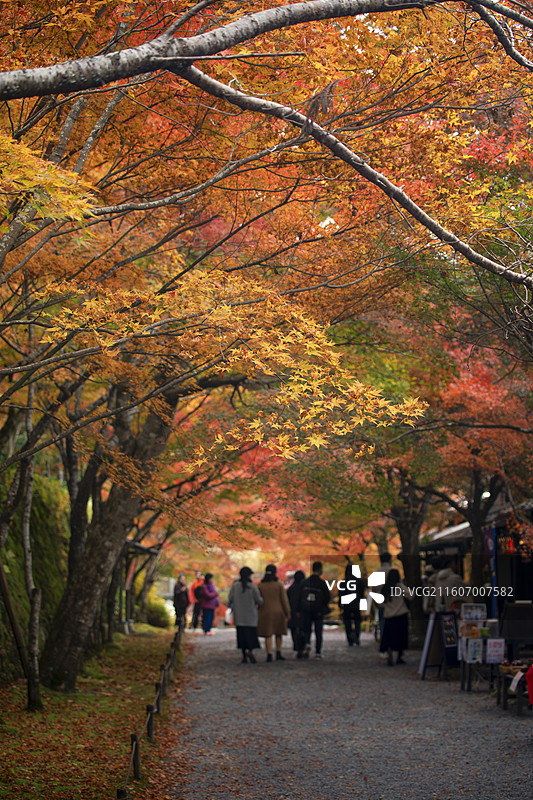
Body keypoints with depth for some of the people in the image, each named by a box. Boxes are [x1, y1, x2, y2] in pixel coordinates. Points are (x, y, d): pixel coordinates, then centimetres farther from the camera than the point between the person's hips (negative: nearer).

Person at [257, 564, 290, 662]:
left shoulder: (261, 585, -2)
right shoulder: (279, 584, -5)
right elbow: (284, 598, -5)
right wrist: (287, 611, 1)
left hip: (265, 611, 0)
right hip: (278, 611, 0)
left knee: (268, 634, 1)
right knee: (278, 633, 15)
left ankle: (269, 654, -6)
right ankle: (278, 654, 15)